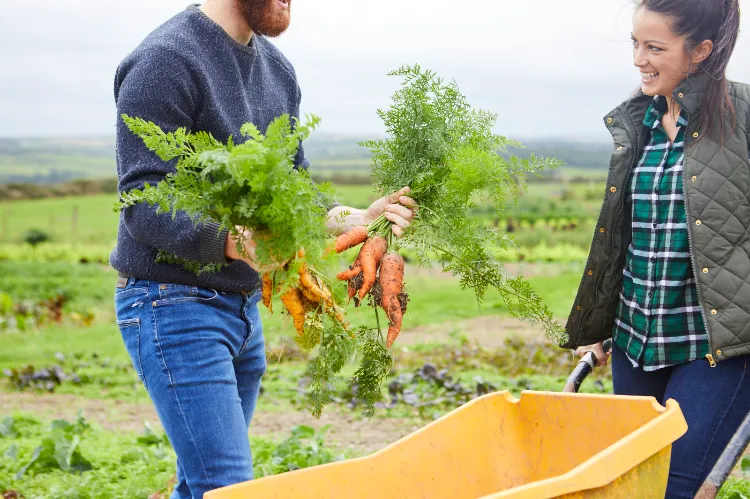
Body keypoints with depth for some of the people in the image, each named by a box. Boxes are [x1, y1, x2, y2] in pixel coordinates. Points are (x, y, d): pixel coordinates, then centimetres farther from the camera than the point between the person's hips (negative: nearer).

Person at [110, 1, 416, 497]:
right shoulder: (165, 60, -15)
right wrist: (235, 241, -37)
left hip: (243, 304, 8)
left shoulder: (278, 69, 11)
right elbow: (143, 204, -20)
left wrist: (351, 220, -7)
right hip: (174, 303, -8)